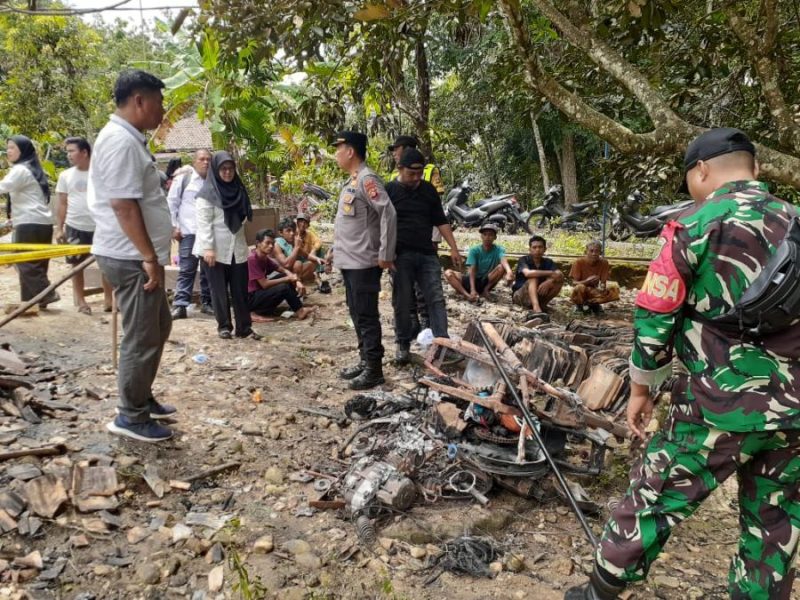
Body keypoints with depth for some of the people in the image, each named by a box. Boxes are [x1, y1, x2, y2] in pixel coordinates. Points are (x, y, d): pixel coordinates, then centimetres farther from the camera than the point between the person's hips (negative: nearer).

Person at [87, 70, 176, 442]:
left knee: (158, 327, 20)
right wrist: (149, 257, -23)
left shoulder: (128, 139, 16)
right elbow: (123, 205, -24)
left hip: (139, 255, 11)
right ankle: (131, 417, 12)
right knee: (142, 338, -2)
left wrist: (152, 253, 23)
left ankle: (141, 398, 32)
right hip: (131, 258, -11)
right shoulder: (121, 141, -17)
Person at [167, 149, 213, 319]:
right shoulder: (183, 177, 1)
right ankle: (180, 305, 0)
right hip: (189, 232, -3)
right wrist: (174, 226, -4)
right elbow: (171, 203, 1)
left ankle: (206, 303, 19)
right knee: (187, 270, -3)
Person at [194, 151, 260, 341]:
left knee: (240, 289, 4)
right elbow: (203, 223, -13)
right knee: (219, 290, 4)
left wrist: (242, 243, 17)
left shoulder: (238, 189, 11)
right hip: (216, 250, -5)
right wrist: (208, 248, -20)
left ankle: (244, 327, 9)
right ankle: (224, 326, 14)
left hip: (237, 249, 5)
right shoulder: (207, 193, -8)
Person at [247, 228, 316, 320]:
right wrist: (287, 279, -15)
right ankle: (299, 311, -4)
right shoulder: (252, 259, -21)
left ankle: (298, 307, -1)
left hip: (260, 291, 9)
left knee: (285, 277, 4)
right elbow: (264, 284, -23)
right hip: (250, 299, -9)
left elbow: (283, 270, 10)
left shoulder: (265, 258, 4)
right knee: (284, 287, -23)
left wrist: (296, 280, -9)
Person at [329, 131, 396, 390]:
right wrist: (337, 250, 20)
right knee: (357, 314, 15)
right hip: (349, 261, 10)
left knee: (367, 316, -4)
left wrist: (385, 254, -22)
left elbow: (388, 214, -23)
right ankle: (364, 361, 26)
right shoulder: (353, 181, 15)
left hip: (363, 262, -10)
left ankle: (374, 369, 4)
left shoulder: (366, 179, -15)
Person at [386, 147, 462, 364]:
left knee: (436, 299, -4)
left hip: (427, 254, 3)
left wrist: (453, 248, 7)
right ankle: (403, 344, 18)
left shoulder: (429, 190, 11)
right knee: (402, 302, 3)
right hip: (401, 256, -3)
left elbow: (441, 221, 14)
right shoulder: (388, 191, 1)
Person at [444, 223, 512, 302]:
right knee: (448, 273, -22)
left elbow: (504, 260, -30)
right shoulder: (474, 250, -7)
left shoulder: (498, 249, -8)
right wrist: (472, 290, -33)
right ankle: (467, 295, -43)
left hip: (486, 282, -1)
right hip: (473, 280, 1)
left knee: (502, 267, -27)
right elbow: (472, 270, -17)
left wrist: (509, 272, -55)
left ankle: (485, 290, -13)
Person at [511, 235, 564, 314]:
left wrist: (549, 282, -38)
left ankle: (541, 304, -20)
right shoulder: (524, 260, -12)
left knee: (559, 280, -16)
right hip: (519, 296, -4)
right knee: (533, 278, -32)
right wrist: (551, 273, -32)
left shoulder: (548, 262, 0)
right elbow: (528, 273, -34)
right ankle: (536, 308, -52)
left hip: (539, 295, 4)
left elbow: (560, 274, -17)